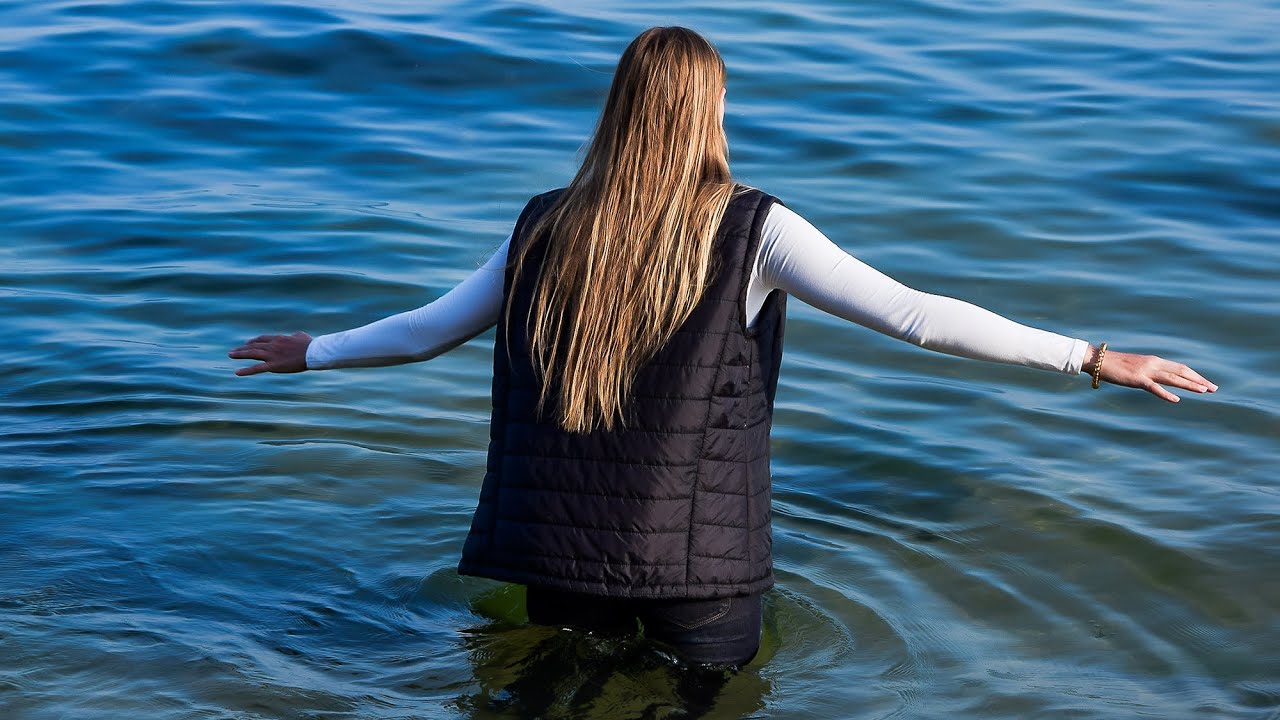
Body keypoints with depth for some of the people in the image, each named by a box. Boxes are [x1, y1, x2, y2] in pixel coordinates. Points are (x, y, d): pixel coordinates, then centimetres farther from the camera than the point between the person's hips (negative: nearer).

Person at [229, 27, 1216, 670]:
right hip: (698, 567, -3)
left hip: (560, 553, 3)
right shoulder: (750, 230, -7)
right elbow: (913, 314, -12)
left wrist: (311, 352, 34)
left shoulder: (547, 229, 3)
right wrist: (1094, 359, -9)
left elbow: (425, 331, 14)